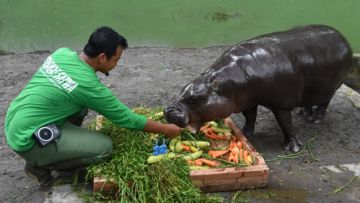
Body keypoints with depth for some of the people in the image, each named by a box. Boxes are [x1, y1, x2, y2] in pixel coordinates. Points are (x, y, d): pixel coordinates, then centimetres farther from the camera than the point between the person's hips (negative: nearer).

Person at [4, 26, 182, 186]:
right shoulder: (88, 85, -21)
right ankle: (38, 165, 3)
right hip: (27, 140, -8)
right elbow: (127, 118, -11)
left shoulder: (62, 52, -1)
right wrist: (166, 129, 2)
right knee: (104, 147, -10)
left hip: (14, 124, 8)